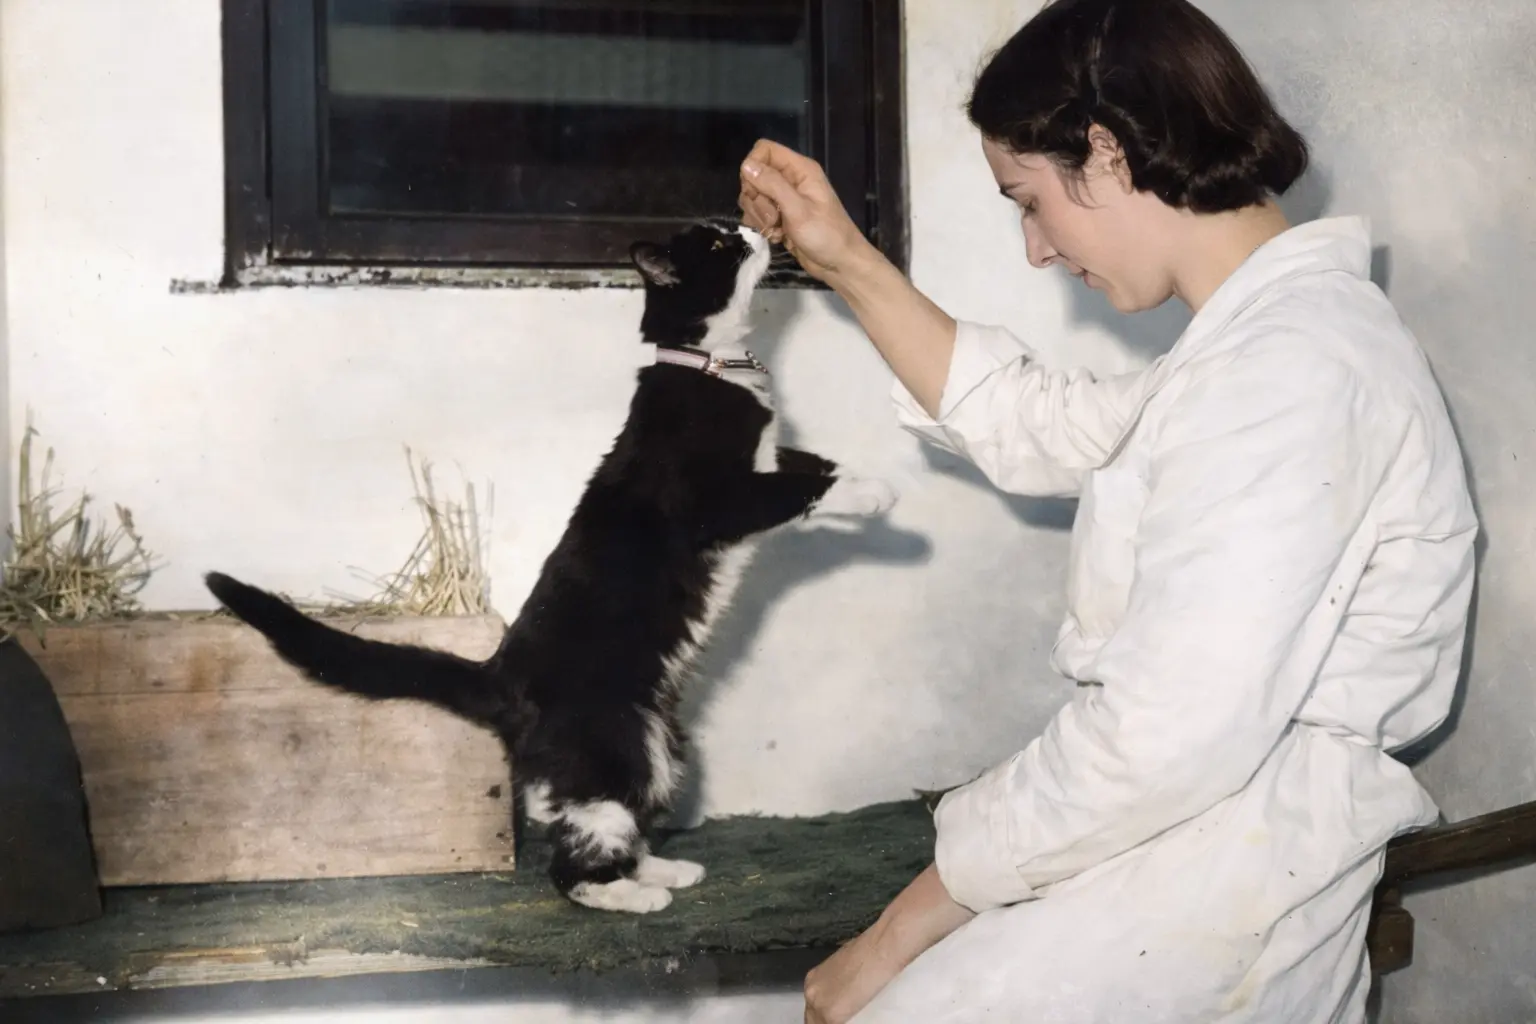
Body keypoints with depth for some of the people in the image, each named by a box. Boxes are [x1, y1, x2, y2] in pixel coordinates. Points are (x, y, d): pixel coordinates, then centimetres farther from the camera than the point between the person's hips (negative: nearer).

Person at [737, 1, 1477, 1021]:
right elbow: (1033, 426, 26)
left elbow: (1166, 736, -25)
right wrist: (845, 261, 21)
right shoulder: (1264, 334, 14)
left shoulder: (1288, 370, -19)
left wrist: (904, 929, -17)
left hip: (1227, 880, -10)